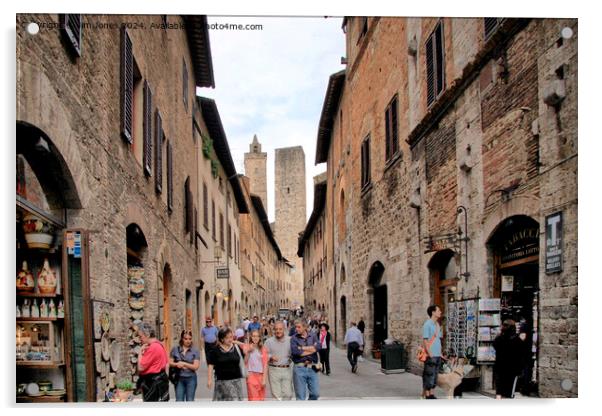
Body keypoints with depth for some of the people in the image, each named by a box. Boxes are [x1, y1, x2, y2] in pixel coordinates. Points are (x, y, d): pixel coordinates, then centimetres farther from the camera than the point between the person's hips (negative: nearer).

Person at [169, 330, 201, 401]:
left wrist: (183, 363, -14)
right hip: (179, 378, 1)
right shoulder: (175, 349, 3)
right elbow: (170, 362, 5)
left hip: (191, 379, -1)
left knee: (190, 401, 5)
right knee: (179, 401, -1)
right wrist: (177, 364, -15)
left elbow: (195, 366, -8)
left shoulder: (195, 351, -2)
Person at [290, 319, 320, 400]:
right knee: (300, 396, 2)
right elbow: (295, 351, -16)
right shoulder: (294, 338, 1)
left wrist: (302, 348, -10)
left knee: (315, 394, 6)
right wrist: (312, 349, -7)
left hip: (312, 368, 2)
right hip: (299, 369, -2)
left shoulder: (312, 336, 8)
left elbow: (318, 347, -10)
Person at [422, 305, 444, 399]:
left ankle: (432, 394, 17)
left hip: (437, 355, 8)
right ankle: (427, 395, 1)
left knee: (435, 375, 11)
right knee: (429, 376, -4)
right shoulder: (427, 324, -10)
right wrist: (429, 354, -18)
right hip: (430, 356, -8)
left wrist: (440, 353, 16)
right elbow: (425, 340, -14)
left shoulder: (437, 325, 15)